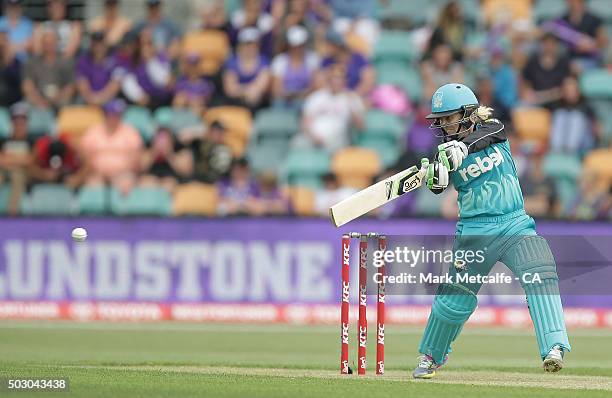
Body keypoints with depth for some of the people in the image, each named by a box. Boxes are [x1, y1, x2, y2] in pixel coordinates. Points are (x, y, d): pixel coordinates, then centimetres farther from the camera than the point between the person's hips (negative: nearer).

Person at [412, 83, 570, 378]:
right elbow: (437, 187, -17)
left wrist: (462, 147, -44)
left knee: (540, 276, -23)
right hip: (474, 230, 1)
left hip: (514, 224, -1)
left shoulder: (493, 130, -1)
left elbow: (485, 134, -25)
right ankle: (431, 356, 29)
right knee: (455, 296, 4)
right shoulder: (445, 150, -1)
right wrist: (434, 176, -41)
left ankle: (554, 348, -31)